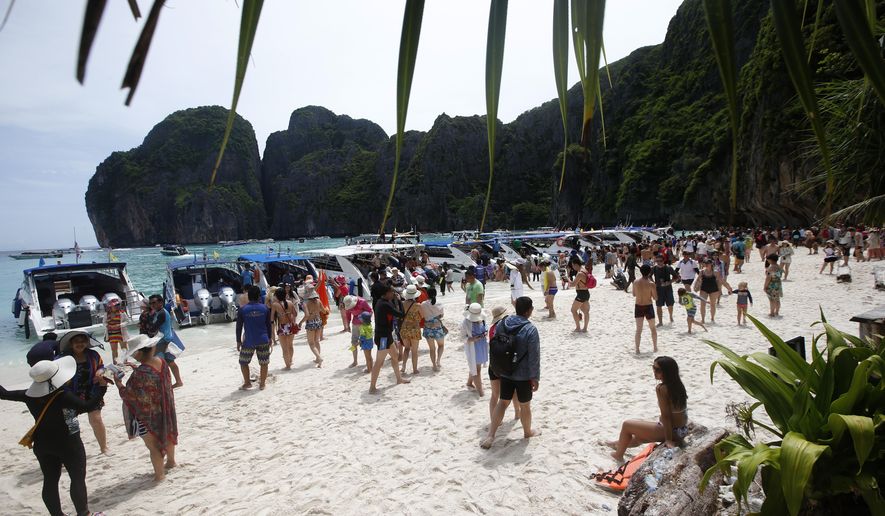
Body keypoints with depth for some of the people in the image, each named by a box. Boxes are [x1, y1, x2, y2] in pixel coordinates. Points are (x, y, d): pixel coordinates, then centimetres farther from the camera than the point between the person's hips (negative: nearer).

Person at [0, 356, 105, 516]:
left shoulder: (30, 395, -8)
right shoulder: (62, 396, -26)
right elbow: (88, 406, -27)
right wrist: (103, 388, -23)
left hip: (42, 445, 6)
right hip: (68, 444, -6)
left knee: (50, 480, 15)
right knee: (78, 479, 6)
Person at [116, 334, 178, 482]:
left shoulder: (140, 373, -31)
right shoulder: (161, 362, -9)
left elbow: (129, 395, -21)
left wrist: (118, 383, -7)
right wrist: (136, 368, 9)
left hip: (147, 416, -7)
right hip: (165, 410, 7)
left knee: (153, 444, 9)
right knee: (166, 435, 26)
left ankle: (159, 474, 22)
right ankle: (171, 461, 46)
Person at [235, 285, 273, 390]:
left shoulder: (242, 310, -4)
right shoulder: (265, 308, -1)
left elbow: (239, 327, -1)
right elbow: (269, 325, 4)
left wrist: (238, 341, 7)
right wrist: (269, 339, 14)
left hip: (248, 341, -1)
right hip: (263, 341, 1)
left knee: (243, 362, 16)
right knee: (263, 363, 11)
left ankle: (247, 383, 17)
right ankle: (262, 384, 16)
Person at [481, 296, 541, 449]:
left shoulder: (501, 324, -4)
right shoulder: (530, 329, -22)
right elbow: (534, 357, -19)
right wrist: (535, 378, -9)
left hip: (505, 372, 5)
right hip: (523, 375, -5)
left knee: (503, 402, 16)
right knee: (525, 405, 16)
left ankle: (490, 435, 13)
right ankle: (527, 431, 38)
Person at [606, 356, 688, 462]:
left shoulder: (661, 389, -24)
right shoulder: (677, 384, -1)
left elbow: (666, 415, -24)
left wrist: (668, 440, -21)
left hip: (672, 431, -8)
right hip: (682, 431, 9)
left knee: (627, 425, 8)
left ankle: (619, 455, 26)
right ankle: (620, 444, 58)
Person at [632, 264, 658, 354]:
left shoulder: (636, 282, -6)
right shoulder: (651, 284, -15)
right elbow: (655, 298, -10)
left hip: (638, 307, 2)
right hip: (648, 307, -2)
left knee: (638, 329, 9)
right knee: (653, 328, 18)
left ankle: (637, 349, 6)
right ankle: (655, 347, 27)